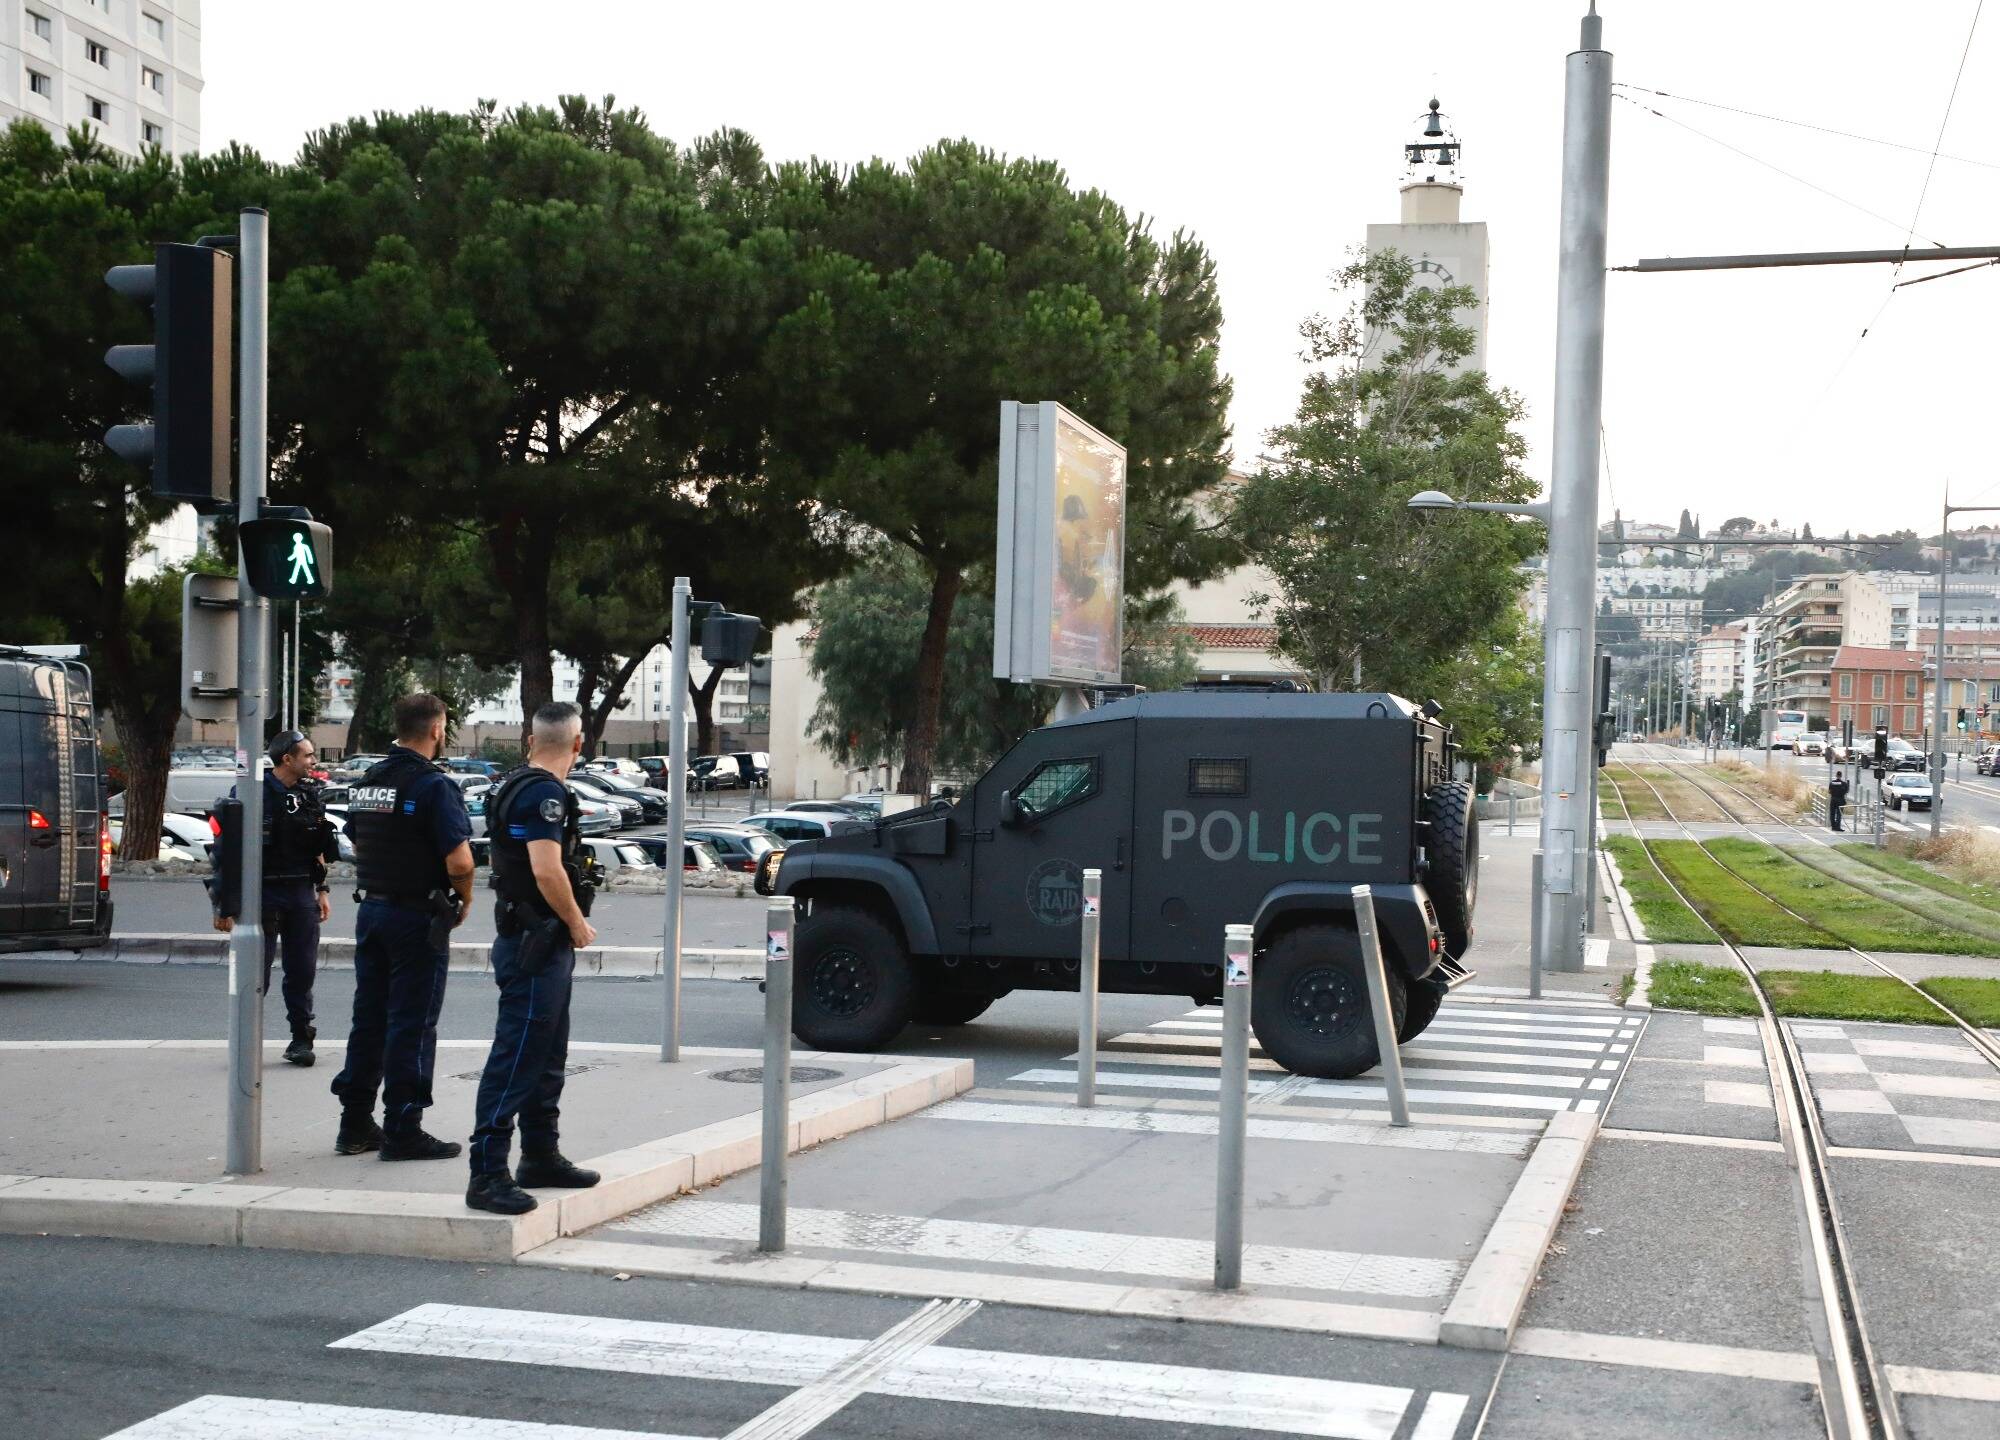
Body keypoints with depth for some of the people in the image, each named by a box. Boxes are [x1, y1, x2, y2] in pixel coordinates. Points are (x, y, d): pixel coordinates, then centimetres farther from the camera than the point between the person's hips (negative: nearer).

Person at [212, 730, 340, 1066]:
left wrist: (321, 890, 16)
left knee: (303, 971, 6)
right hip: (262, 895, -5)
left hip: (302, 895, 5)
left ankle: (302, 1039, 16)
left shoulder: (309, 795, 11)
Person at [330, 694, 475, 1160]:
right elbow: (460, 862, -22)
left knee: (369, 1017, 14)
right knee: (412, 1024, -1)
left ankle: (355, 1124, 20)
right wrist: (464, 898, -4)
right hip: (418, 918, -7)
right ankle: (403, 1130, 2)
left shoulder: (367, 781, 8)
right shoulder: (434, 786, -16)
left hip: (370, 910, 7)